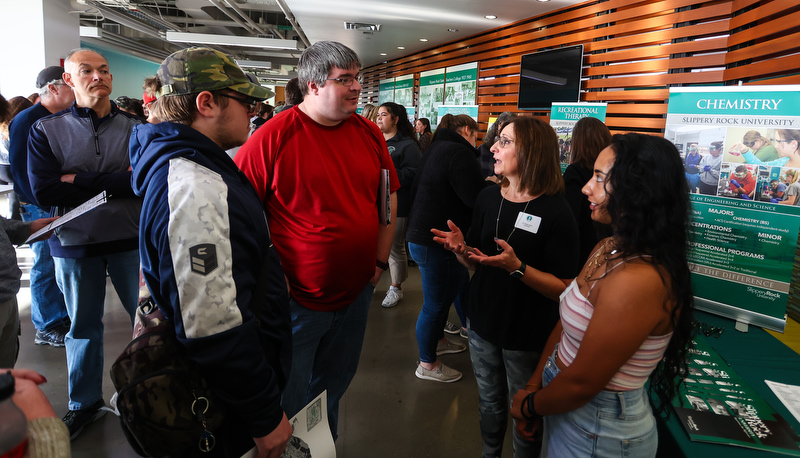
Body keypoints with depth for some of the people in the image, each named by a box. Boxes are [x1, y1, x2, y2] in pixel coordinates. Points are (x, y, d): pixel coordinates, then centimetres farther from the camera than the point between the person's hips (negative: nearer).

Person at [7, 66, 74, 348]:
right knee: (46, 266, 0)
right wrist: (46, 204, -17)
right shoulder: (26, 121, -9)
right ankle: (46, 328, 12)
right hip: (39, 208, -7)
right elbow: (19, 169, -14)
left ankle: (63, 316, 25)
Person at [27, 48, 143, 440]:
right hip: (75, 244, 1)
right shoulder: (46, 131, 1)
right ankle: (85, 403, 34)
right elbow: (43, 192, -12)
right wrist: (115, 183, -15)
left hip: (130, 240, -1)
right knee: (83, 325, 15)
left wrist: (79, 181, -15)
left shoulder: (136, 128, -2)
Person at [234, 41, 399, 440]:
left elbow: (388, 196, 11)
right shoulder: (273, 137, -15)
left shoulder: (370, 134, 1)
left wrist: (380, 260, 7)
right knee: (289, 402, 12)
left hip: (356, 293, 5)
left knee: (333, 388, 25)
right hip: (296, 299, -5)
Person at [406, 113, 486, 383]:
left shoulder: (437, 149, 16)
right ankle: (427, 365, 20)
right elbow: (477, 199, -25)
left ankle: (437, 340, 44)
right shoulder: (460, 153, -17)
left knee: (451, 290, 27)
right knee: (436, 303, 3)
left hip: (423, 236, 11)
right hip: (437, 242, -11)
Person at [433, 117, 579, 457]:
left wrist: (517, 267, -31)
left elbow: (565, 289, -20)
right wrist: (461, 249, -13)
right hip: (483, 326, 5)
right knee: (489, 404, 23)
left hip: (528, 338, -5)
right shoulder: (488, 199, -1)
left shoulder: (556, 212, -18)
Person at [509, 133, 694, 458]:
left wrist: (528, 405, -8)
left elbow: (581, 384, -25)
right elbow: (566, 324, 4)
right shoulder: (609, 249, -1)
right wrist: (534, 387, -2)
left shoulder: (639, 281, -31)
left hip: (598, 432, -8)